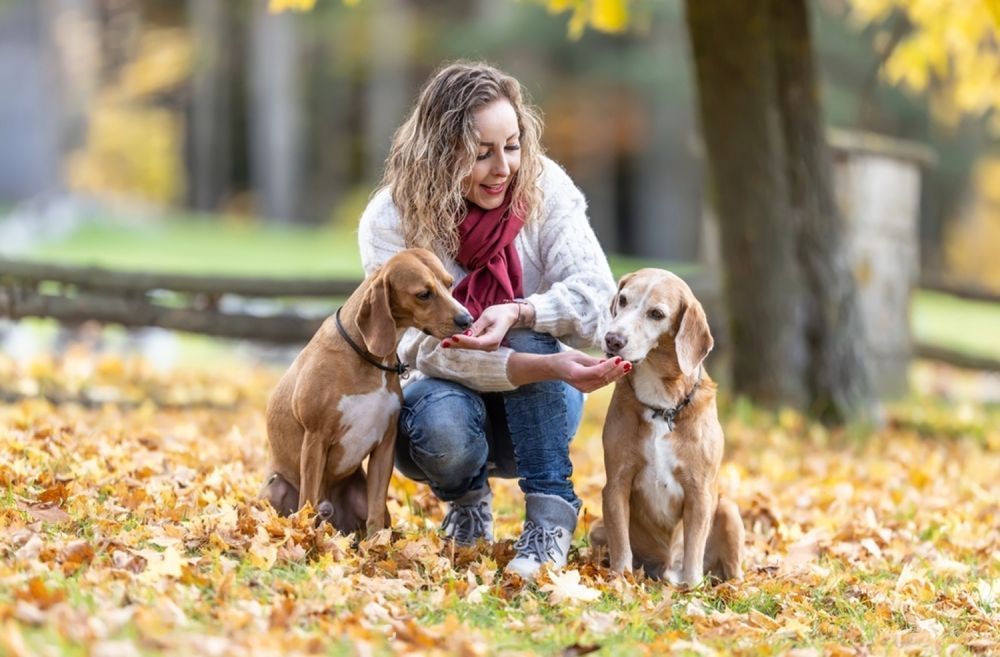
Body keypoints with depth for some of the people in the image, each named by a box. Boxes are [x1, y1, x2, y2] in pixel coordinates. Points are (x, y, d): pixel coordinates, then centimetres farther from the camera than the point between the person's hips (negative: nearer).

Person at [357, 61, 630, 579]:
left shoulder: (544, 188, -12)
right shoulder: (390, 221, -17)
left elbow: (596, 298, -19)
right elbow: (430, 348, -25)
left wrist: (518, 313, -40)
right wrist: (550, 366, -40)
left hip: (535, 406, 1)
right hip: (450, 391, -1)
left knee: (530, 335, -31)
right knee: (443, 428, -36)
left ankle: (549, 518, -26)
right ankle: (467, 499, -1)